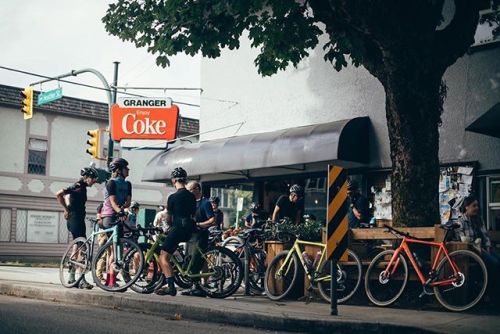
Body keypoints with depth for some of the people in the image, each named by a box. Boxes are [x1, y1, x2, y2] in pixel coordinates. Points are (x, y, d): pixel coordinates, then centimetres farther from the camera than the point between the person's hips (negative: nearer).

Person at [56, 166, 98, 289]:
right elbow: (59, 194, -21)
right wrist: (66, 209, -13)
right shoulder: (77, 186, -13)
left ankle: (71, 278, 22)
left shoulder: (82, 187, 15)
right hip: (74, 219, -10)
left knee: (78, 247, 14)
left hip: (79, 220, 10)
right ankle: (82, 280, -14)